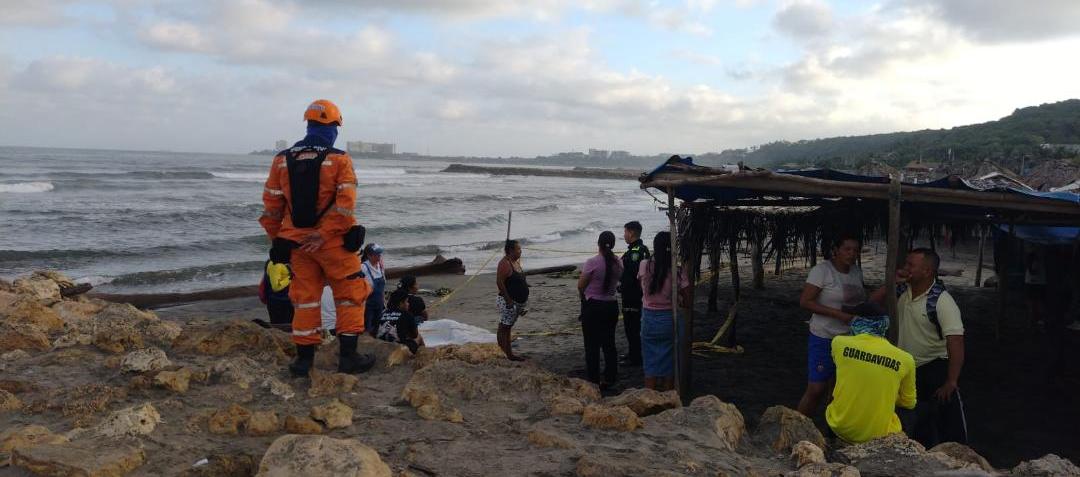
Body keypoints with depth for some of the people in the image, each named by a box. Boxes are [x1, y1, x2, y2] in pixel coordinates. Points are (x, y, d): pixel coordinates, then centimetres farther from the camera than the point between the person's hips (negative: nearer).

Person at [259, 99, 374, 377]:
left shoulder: (282, 160, 4)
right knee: (350, 295, 8)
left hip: (297, 242, 4)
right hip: (332, 241, -4)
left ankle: (304, 358, 17)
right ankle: (348, 356, 7)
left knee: (304, 297, 13)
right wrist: (323, 234, -15)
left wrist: (276, 237, 16)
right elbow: (346, 204, -18)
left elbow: (271, 205, 7)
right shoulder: (339, 160, -8)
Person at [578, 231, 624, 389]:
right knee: (609, 343, 16)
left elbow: (581, 285, -9)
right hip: (612, 305, 5)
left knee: (592, 346, 4)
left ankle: (594, 381, 7)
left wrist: (583, 295, 11)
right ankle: (610, 379, 21)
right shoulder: (618, 263, -3)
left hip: (592, 306, -5)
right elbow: (615, 282, 5)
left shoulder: (592, 262, -18)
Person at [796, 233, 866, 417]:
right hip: (824, 339, -6)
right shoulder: (822, 270, -13)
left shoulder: (856, 271, 7)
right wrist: (839, 314, -22)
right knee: (816, 389, -5)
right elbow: (805, 302, -17)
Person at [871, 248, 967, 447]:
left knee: (950, 430, -3)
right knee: (913, 428, 20)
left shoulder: (942, 301, -22)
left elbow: (956, 342, -26)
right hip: (910, 370, 7)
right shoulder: (903, 290, -2)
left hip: (937, 370, -7)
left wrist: (951, 382, -27)